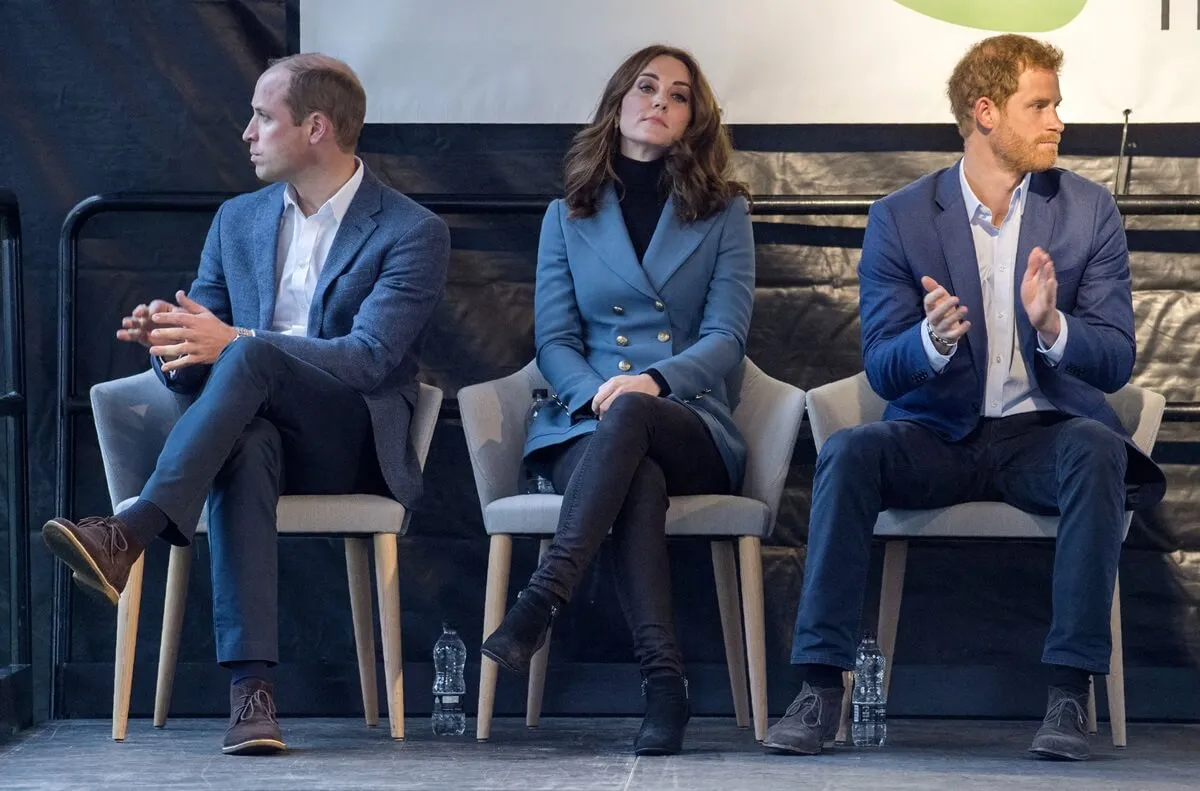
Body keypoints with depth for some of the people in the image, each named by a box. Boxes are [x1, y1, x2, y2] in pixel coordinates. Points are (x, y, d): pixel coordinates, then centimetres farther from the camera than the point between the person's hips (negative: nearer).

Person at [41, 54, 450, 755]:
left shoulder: (413, 232, -2)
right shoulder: (238, 221, 17)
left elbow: (370, 358, -16)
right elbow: (193, 371, 14)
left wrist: (234, 342, -27)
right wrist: (172, 343, -14)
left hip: (354, 447, -4)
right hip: (259, 426, 4)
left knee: (251, 357, -34)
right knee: (243, 447, -37)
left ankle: (129, 536, -47)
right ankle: (252, 686, -49)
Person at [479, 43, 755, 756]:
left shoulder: (725, 213, 11)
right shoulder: (568, 217, 16)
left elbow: (726, 338, -1)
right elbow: (553, 341, 8)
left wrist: (656, 380, -22)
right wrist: (594, 393, -16)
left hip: (694, 429, -1)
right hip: (585, 427, 1)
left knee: (630, 416, -38)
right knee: (639, 480, -37)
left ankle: (539, 607, -51)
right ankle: (664, 684, -50)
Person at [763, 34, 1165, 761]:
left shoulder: (1089, 211, 2)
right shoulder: (900, 219, 0)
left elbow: (1116, 361, -3)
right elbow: (883, 371, -4)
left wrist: (1053, 327, -26)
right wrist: (932, 340, -28)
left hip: (1042, 431, 0)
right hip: (938, 434, 0)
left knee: (1095, 449, -34)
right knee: (848, 452, -30)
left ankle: (1071, 690, -33)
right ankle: (822, 687, -29)